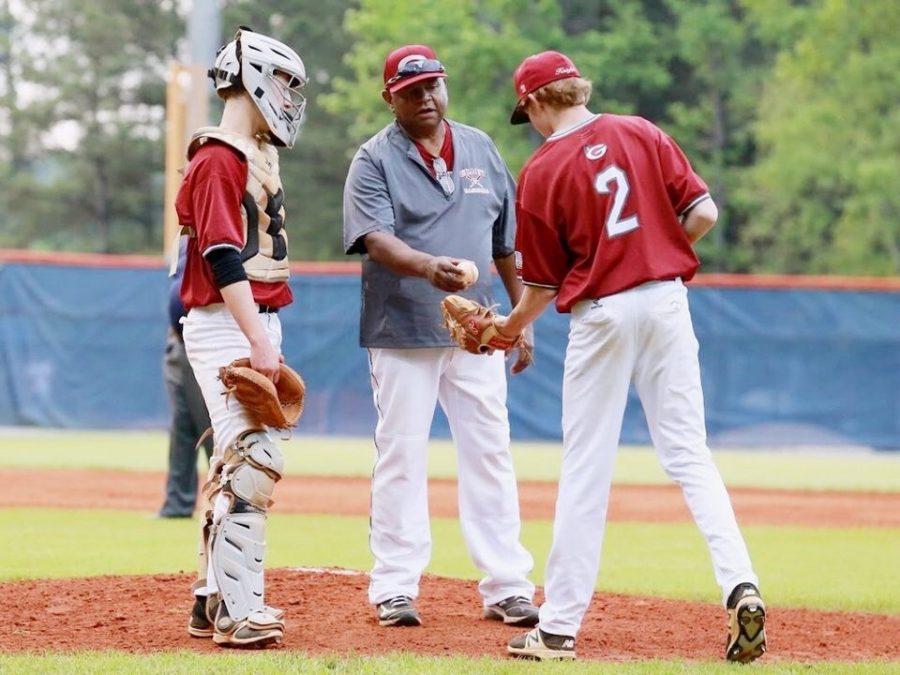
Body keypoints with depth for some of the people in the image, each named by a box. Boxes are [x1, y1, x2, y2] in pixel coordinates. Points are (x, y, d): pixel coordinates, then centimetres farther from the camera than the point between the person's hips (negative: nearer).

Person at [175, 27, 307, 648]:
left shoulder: (259, 156, 17)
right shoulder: (217, 160, -13)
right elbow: (223, 258, -20)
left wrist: (268, 340, 14)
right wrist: (260, 342, -25)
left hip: (257, 325, 10)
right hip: (225, 330, -10)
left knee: (237, 464, 13)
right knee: (256, 460, -14)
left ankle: (215, 600, 19)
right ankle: (236, 612, -14)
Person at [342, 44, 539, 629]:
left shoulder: (481, 150, 10)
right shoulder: (375, 160, -4)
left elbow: (506, 241, 16)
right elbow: (376, 239, -19)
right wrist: (428, 266, -37)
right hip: (403, 335, -4)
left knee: (490, 454, 2)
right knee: (401, 459, 0)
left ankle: (507, 586, 5)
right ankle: (395, 589, 5)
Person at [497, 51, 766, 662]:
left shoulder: (540, 172, -5)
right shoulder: (642, 134, 4)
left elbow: (541, 285, 0)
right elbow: (703, 212, -1)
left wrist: (506, 330, 18)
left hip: (601, 314, -3)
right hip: (667, 301, 3)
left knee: (586, 470, 3)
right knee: (690, 456, 7)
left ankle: (559, 627, 7)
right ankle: (741, 585, -10)